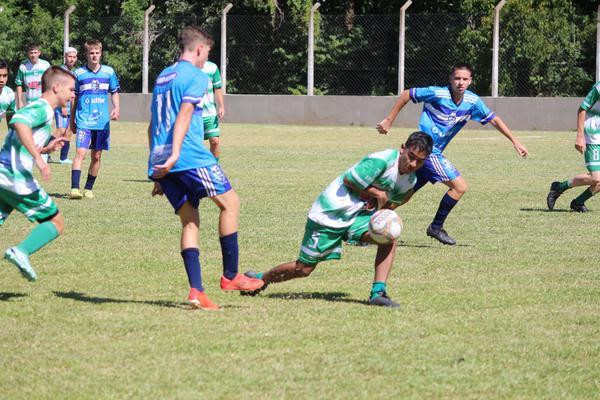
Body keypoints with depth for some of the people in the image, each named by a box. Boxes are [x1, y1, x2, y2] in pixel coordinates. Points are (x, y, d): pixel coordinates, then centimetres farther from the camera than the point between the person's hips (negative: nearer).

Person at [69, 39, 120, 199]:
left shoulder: (109, 72, 6)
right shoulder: (79, 73, 1)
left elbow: (114, 92, 16)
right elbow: (74, 98, 9)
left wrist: (116, 108, -3)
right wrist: (72, 120, 11)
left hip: (102, 121, 3)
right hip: (84, 120, -3)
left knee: (97, 156, 7)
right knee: (81, 152, -16)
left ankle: (88, 188, 19)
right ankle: (74, 188, -22)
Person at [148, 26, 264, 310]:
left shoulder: (162, 77, 23)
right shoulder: (196, 77, -3)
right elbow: (184, 114, -18)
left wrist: (158, 173, 29)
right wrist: (175, 154, -28)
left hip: (161, 163, 8)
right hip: (191, 157, -8)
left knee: (189, 221, 7)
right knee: (229, 202, 8)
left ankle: (196, 290, -6)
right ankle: (230, 276, 8)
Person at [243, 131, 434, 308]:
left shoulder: (410, 180, 1)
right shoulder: (382, 161, -25)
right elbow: (349, 180, -19)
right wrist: (378, 194, -17)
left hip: (359, 215, 6)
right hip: (329, 213, -6)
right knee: (304, 268, 3)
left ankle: (378, 292, -22)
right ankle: (260, 279, 29)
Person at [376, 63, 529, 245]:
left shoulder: (472, 101, 2)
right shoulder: (437, 93, -16)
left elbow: (493, 119, 11)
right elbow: (406, 95, -7)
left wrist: (515, 141, 8)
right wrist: (389, 120, -5)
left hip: (434, 152, 7)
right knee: (459, 186, -11)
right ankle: (436, 227, 0)